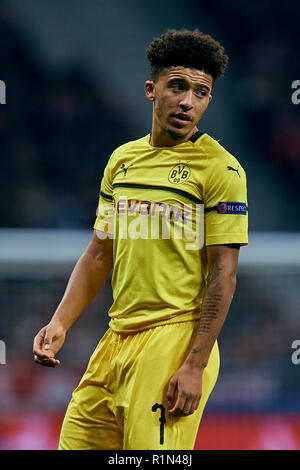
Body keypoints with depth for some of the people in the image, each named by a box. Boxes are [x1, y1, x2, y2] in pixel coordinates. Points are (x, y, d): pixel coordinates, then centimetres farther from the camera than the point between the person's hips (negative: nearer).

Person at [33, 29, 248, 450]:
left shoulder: (220, 169, -7)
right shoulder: (122, 159, 13)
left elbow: (223, 276, -11)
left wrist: (194, 367, -17)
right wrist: (60, 323, 5)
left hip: (174, 337, -6)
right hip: (116, 338, 6)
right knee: (75, 443, 5)